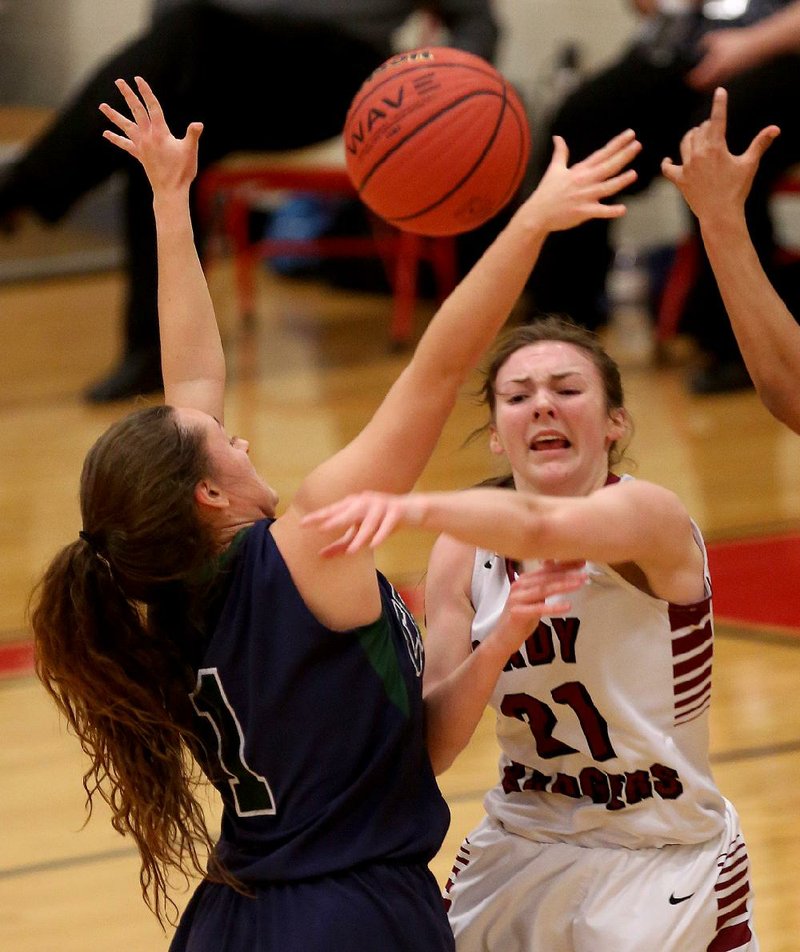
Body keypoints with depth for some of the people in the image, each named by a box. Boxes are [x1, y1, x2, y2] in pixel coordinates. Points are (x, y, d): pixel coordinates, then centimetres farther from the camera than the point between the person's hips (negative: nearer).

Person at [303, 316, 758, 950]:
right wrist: (497, 647, -26)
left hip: (664, 875, -4)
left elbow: (540, 526, -40)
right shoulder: (465, 551, -2)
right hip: (515, 862, 4)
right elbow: (429, 749, -8)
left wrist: (415, 508, -58)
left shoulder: (652, 515, -16)